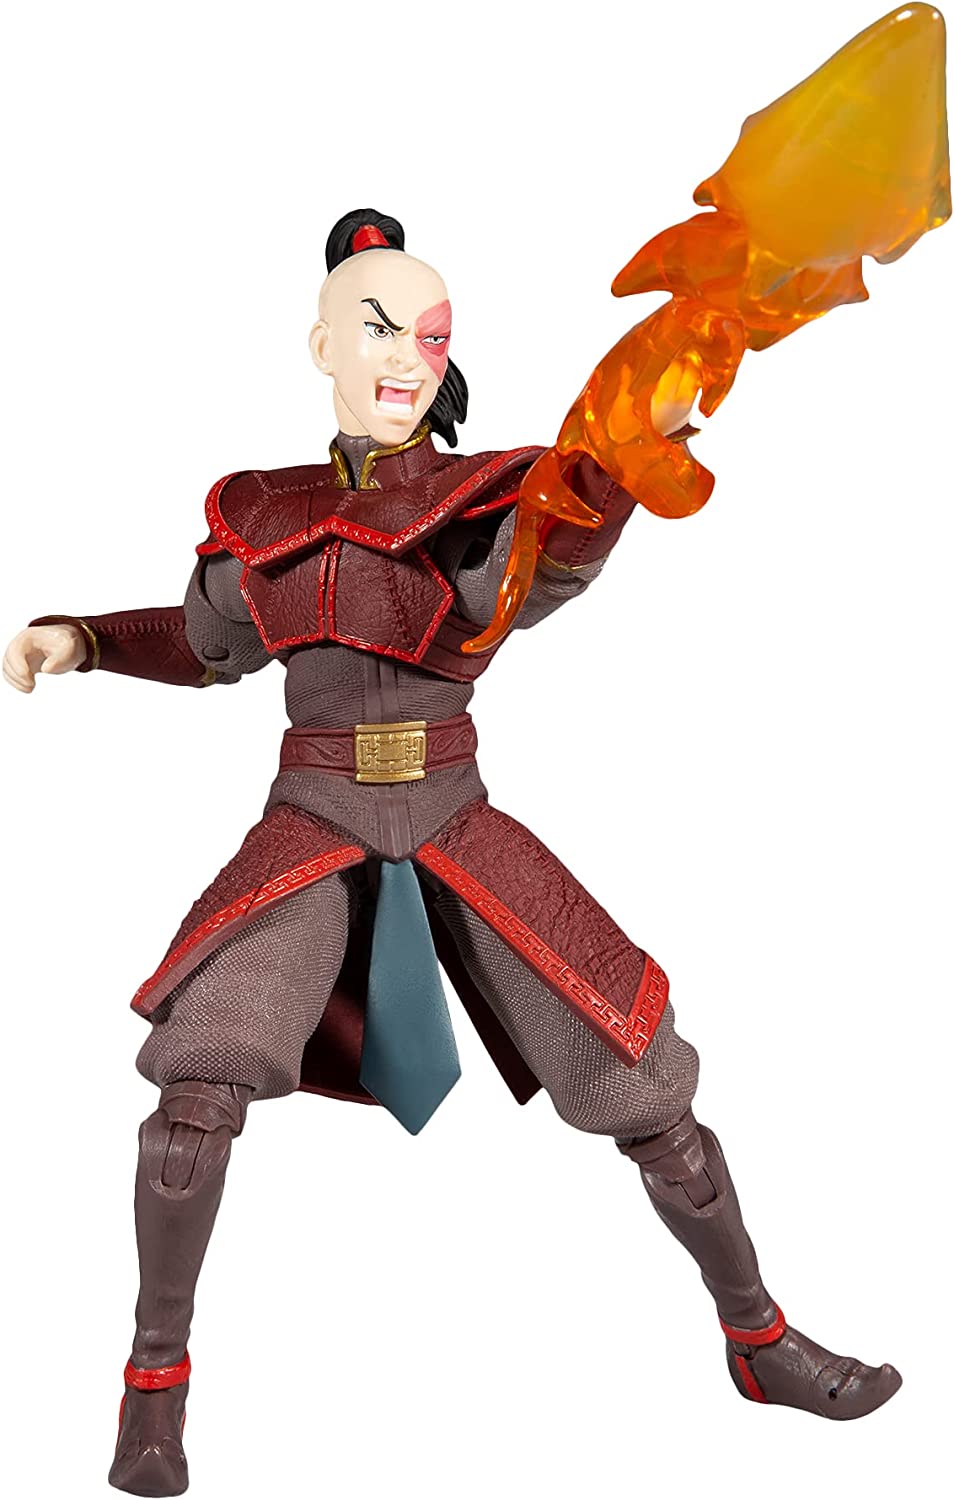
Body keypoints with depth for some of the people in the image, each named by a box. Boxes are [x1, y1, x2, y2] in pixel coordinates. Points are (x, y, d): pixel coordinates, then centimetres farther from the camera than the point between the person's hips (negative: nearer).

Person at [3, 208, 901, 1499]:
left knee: (647, 1090, -2)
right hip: (309, 832, 1)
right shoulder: (263, 517, 4)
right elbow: (211, 641, 24)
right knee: (201, 1083, -24)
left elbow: (544, 572, -30)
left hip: (456, 832, 0)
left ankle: (760, 1341, 21)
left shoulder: (488, 498, -4)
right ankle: (156, 1374, -2)